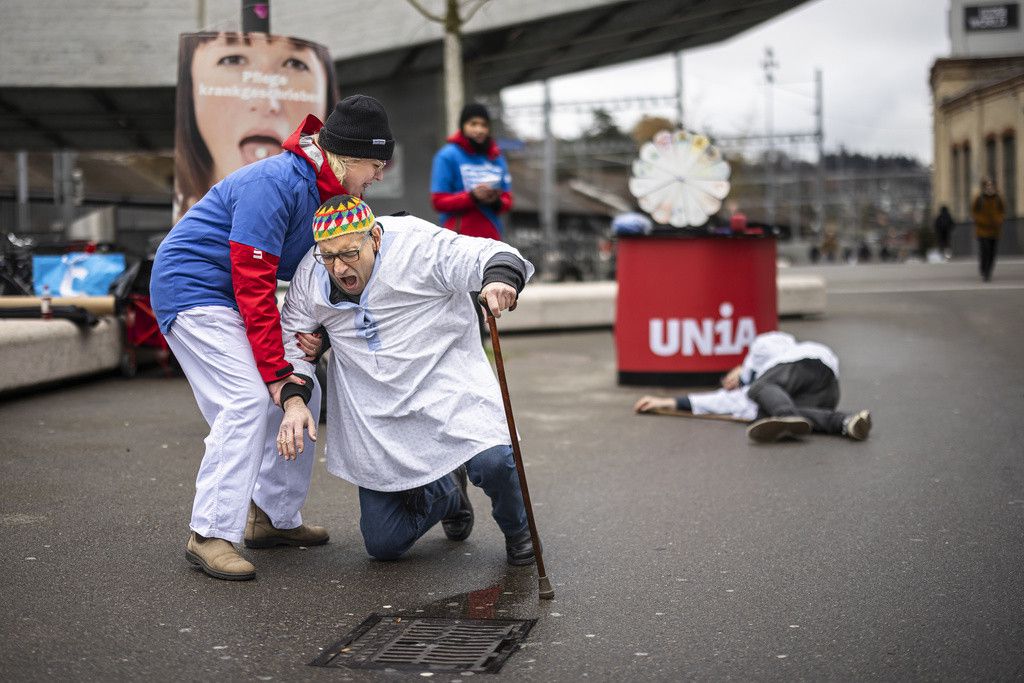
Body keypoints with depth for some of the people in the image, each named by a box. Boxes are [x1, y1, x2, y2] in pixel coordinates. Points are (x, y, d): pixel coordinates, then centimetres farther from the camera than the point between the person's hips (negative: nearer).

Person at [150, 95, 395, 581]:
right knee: (248, 399, -20)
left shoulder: (334, 194, 3)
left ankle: (275, 517, 16)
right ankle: (210, 535, -13)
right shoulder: (275, 183, -26)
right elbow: (254, 285, -27)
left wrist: (314, 330, -11)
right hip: (192, 288, -10)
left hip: (234, 299, 10)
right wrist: (276, 369, -25)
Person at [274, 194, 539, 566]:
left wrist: (498, 278, -47)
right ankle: (447, 494, 37)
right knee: (382, 544, 4)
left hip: (446, 383, -4)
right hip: (374, 417, 4)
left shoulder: (419, 244, -18)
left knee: (493, 461, -32)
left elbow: (491, 255, -23)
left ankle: (516, 528, 5)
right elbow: (291, 340, 4)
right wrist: (294, 401, -12)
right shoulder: (310, 276, -5)